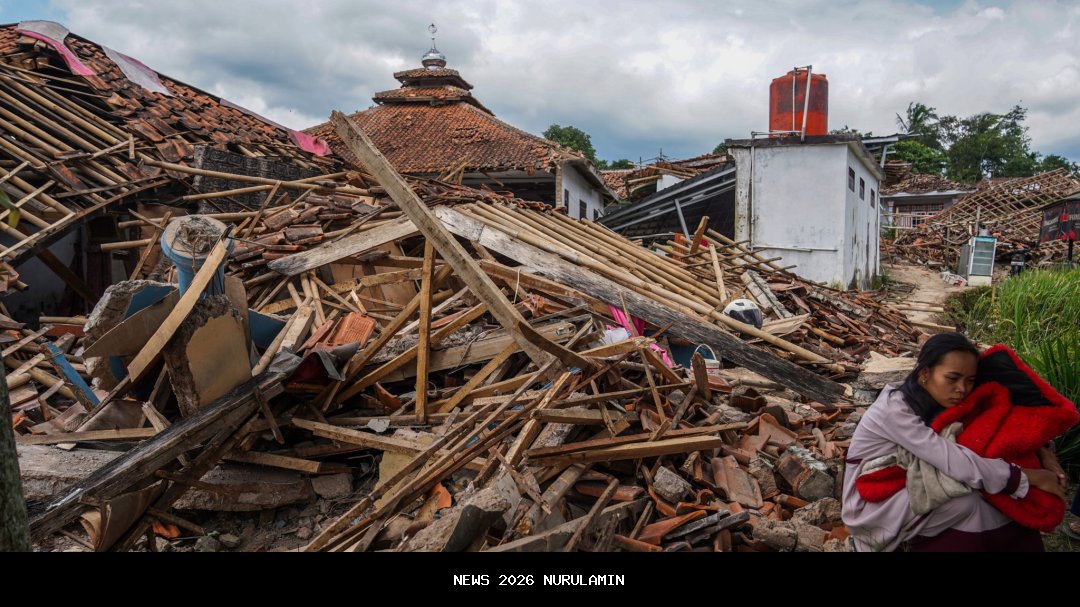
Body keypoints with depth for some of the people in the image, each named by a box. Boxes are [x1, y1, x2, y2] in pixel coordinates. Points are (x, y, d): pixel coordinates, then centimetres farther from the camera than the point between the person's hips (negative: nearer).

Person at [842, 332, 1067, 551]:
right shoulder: (895, 409, -27)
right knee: (968, 501, -25)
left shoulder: (937, 400, -3)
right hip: (873, 504, -7)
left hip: (906, 491, 7)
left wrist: (1039, 451, -13)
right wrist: (1031, 477, -25)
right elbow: (956, 463, -32)